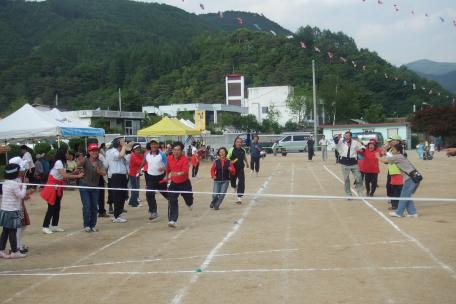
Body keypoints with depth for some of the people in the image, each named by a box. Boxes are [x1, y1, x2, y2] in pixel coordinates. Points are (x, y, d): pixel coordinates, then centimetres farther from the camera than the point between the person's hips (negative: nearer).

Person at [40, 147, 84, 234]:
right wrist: (77, 176, -20)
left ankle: (55, 225, 17)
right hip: (52, 185, -9)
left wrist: (74, 173, -8)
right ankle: (45, 227, -3)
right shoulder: (58, 162, -19)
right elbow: (65, 175, -25)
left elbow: (64, 175, 3)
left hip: (58, 186, 9)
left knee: (57, 207, 10)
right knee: (51, 207, -8)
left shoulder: (62, 162, 9)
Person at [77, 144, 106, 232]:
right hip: (84, 186, -3)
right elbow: (79, 165, -31)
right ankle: (86, 226, 4)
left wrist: (99, 171, -35)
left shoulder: (99, 162, -2)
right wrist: (80, 162, -54)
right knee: (87, 206, -7)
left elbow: (104, 173, -13)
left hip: (95, 187, 3)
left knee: (94, 207, 6)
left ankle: (93, 225, 18)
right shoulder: (86, 160, -11)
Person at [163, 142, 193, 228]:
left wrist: (178, 174, -52)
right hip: (174, 183, 2)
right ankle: (172, 220, -14)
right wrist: (166, 176, 18)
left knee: (188, 199, 17)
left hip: (184, 183, -2)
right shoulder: (169, 158, -6)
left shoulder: (184, 159, -20)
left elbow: (185, 171, -35)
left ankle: (189, 203, 57)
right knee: (172, 201, -13)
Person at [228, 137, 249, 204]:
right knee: (233, 181, 12)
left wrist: (246, 163, 38)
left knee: (241, 182, -8)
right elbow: (227, 158, -12)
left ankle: (239, 197, -4)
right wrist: (231, 162, -32)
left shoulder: (243, 150, 3)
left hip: (241, 169, 2)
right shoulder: (232, 150, -11)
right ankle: (234, 187, 51)